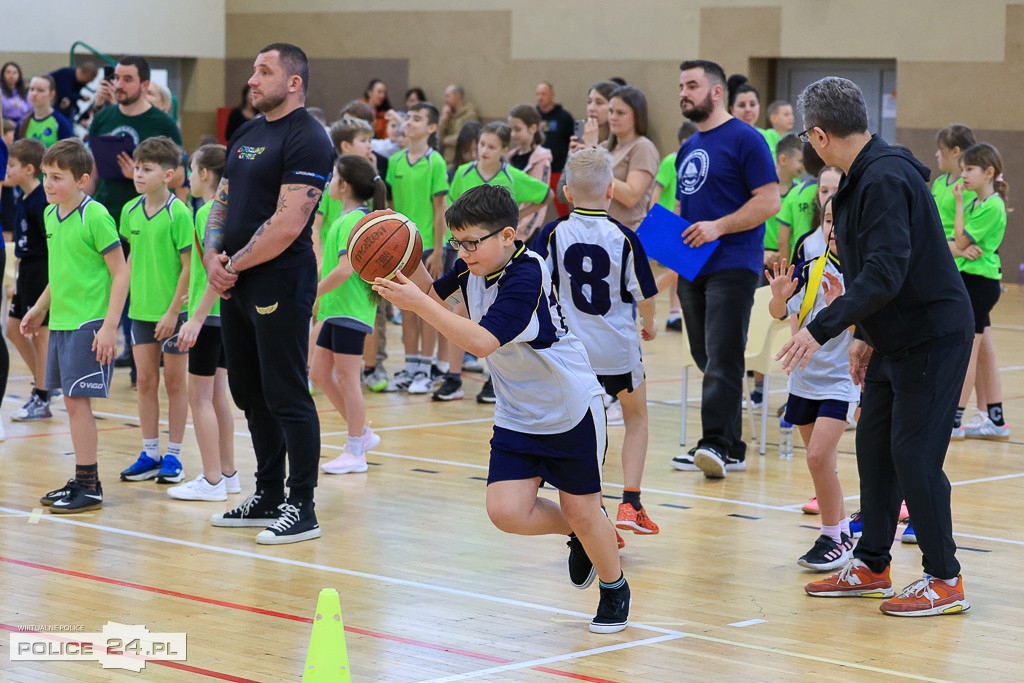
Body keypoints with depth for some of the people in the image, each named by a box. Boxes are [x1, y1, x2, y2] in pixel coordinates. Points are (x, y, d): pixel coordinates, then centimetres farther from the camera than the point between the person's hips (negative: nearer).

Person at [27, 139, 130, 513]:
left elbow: (120, 274, -14)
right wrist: (40, 308, 23)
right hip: (60, 323, 8)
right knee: (72, 402, 11)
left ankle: (89, 487, 0)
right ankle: (82, 482, 20)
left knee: (77, 400, -7)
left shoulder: (95, 216, -14)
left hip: (88, 324, -8)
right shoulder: (51, 214, 10)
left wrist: (109, 327, -18)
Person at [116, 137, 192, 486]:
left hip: (173, 312, -5)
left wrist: (173, 311, -15)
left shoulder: (179, 213, -14)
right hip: (141, 310, 5)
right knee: (146, 381, 8)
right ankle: (150, 454, 17)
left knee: (175, 381, 5)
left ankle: (173, 456, 13)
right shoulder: (130, 211, 4)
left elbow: (188, 265, -14)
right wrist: (131, 296, 9)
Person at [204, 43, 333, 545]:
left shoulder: (307, 140, -13)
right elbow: (222, 201, 19)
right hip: (236, 284, 9)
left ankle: (301, 509, 1)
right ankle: (268, 498, 24)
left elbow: (288, 224, -20)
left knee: (287, 397, -5)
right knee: (249, 394, 14)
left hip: (280, 283, -9)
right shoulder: (246, 134, 16)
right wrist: (212, 257, 1)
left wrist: (235, 265, -13)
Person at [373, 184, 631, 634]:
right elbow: (435, 294, 15)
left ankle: (615, 590, 32)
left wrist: (418, 304, -40)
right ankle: (579, 537, 22)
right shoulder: (471, 267, -5)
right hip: (516, 415, 7)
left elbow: (482, 342, -38)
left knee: (580, 509, 5)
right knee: (505, 511, -8)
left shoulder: (526, 275, -28)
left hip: (570, 407, -7)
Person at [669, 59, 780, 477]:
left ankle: (715, 443, -16)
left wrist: (717, 227, -19)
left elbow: (769, 201, -12)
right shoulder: (688, 149, 19)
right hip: (692, 268, 8)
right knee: (707, 359, 9)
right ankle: (731, 449, 14)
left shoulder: (745, 140, -6)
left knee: (722, 359, -13)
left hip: (732, 266, -8)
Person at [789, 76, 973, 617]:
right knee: (874, 446, 13)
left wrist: (823, 328, -33)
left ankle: (944, 581, 1)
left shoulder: (886, 179, -23)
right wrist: (863, 335, 22)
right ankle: (871, 567, 23)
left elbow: (885, 273, -32)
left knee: (914, 455, -8)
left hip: (934, 336, -10)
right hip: (894, 339, 10)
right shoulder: (864, 177, 9)